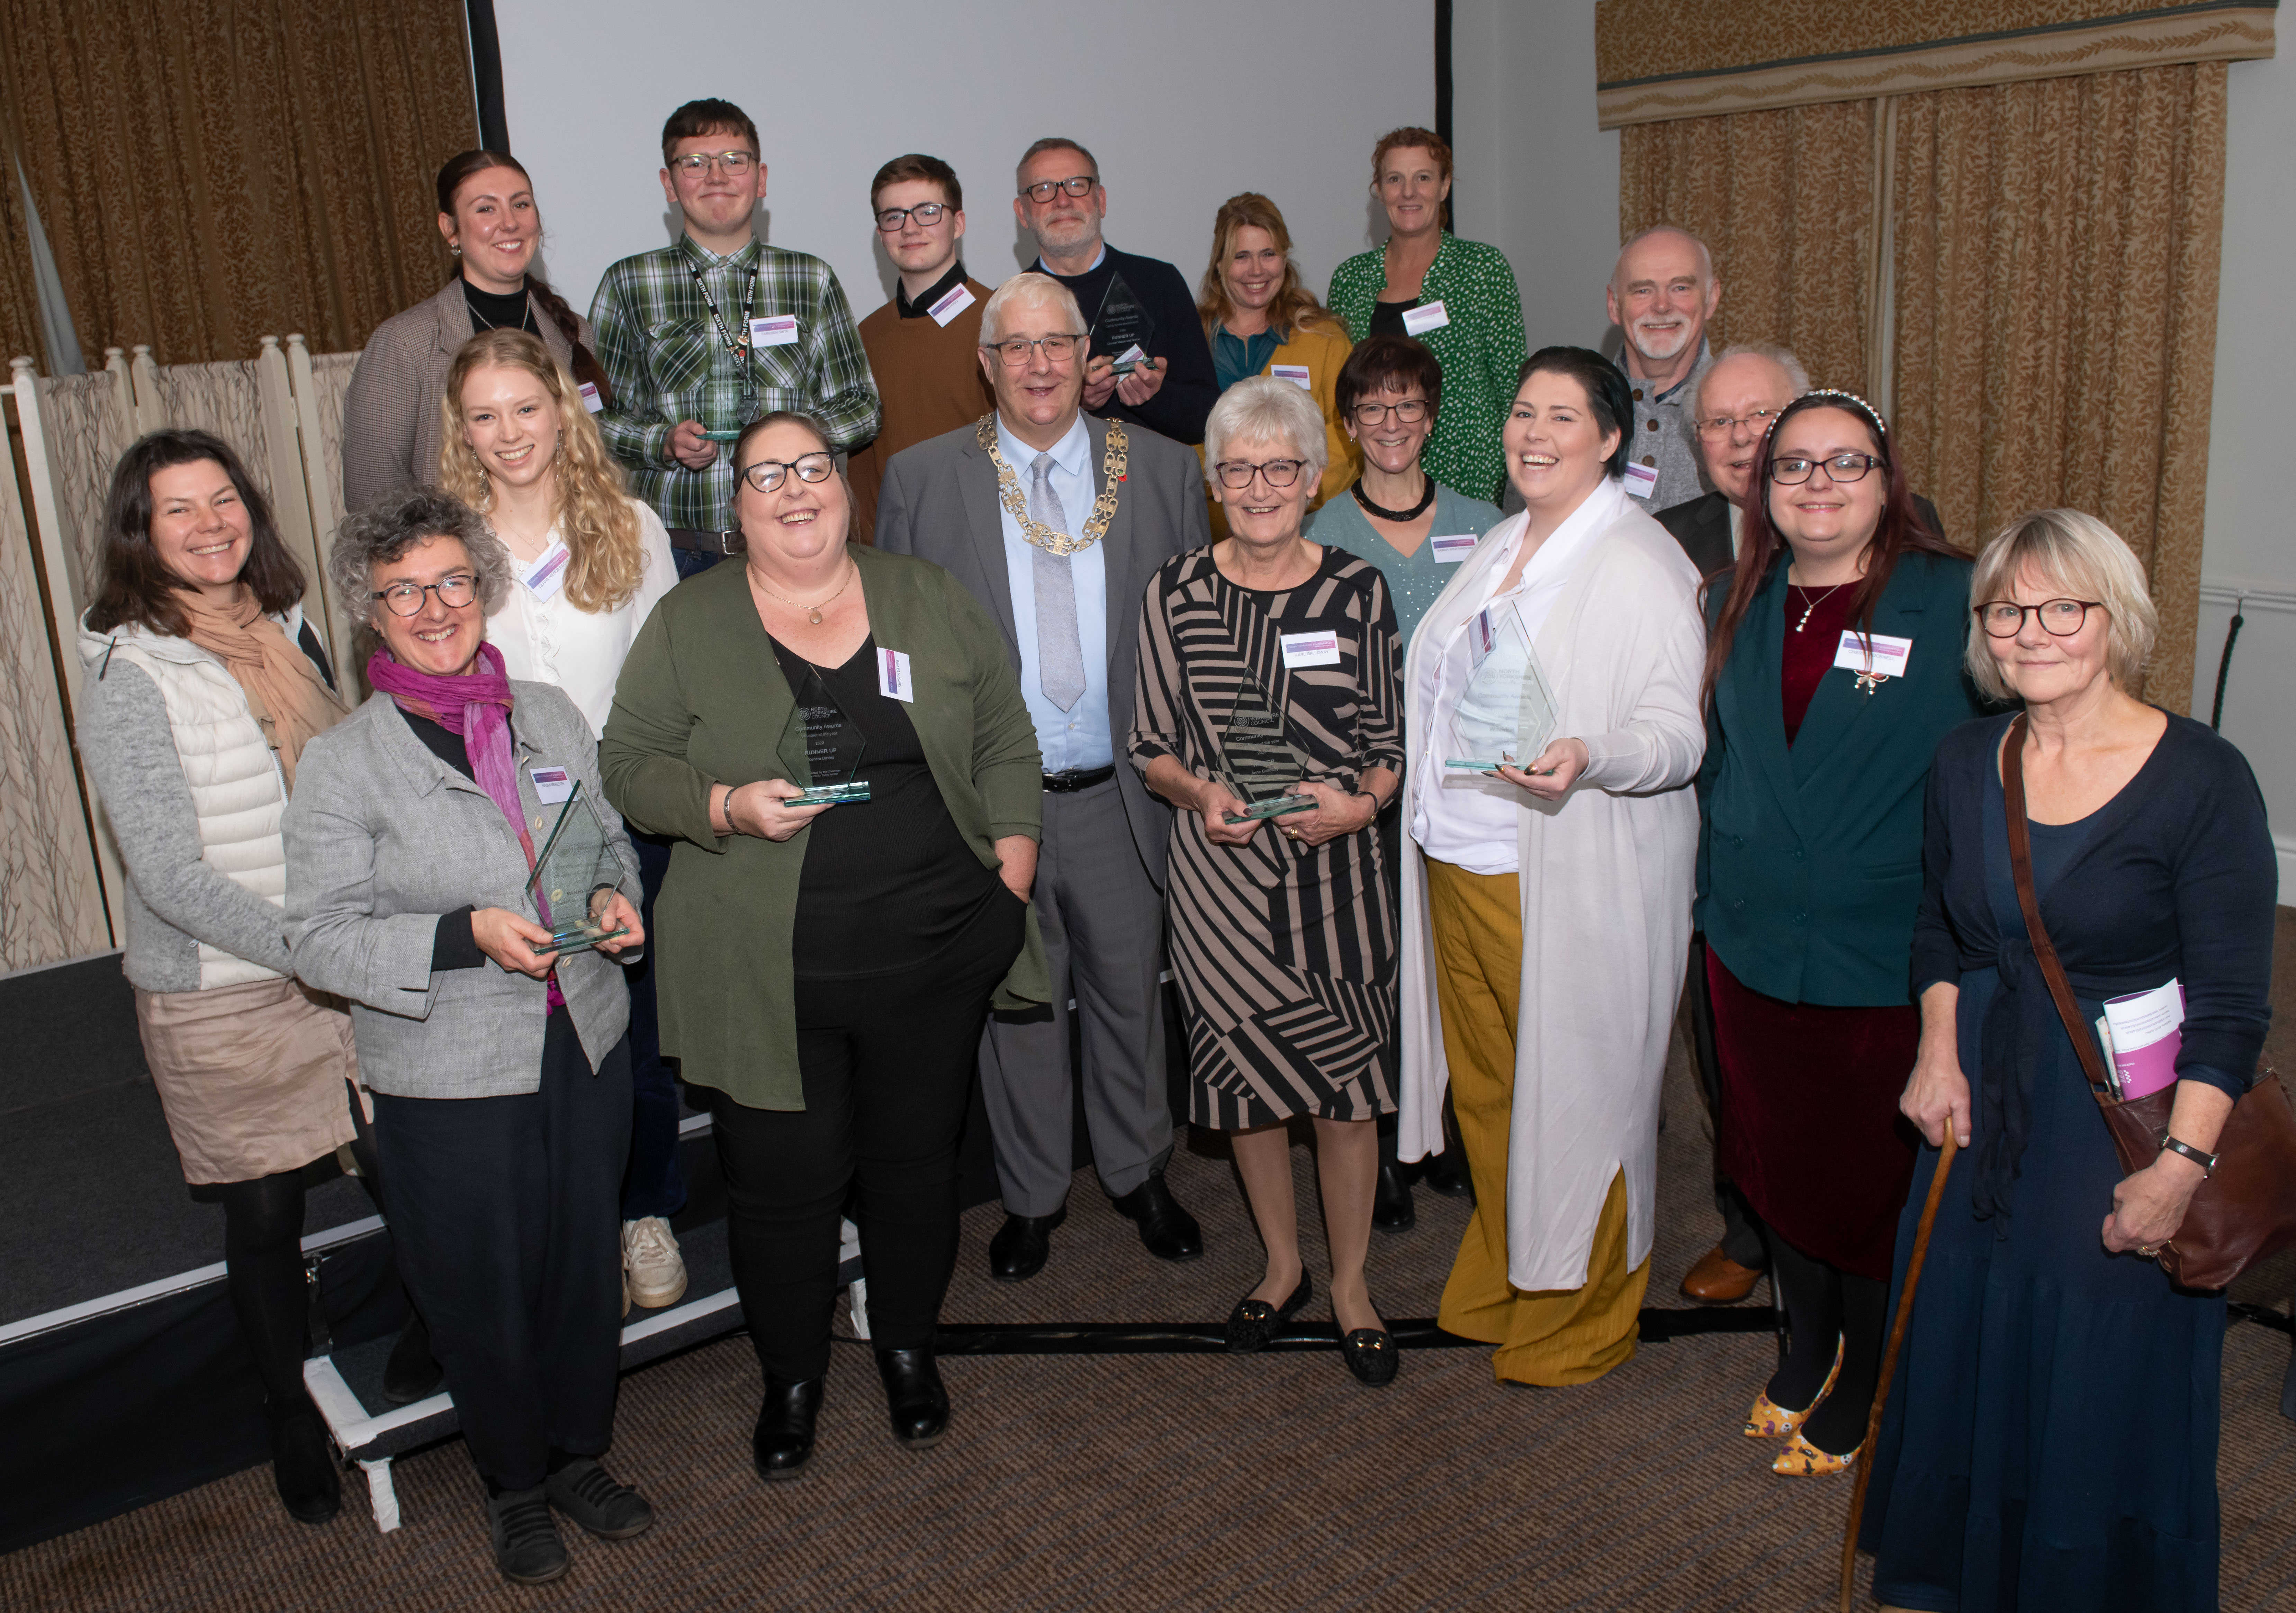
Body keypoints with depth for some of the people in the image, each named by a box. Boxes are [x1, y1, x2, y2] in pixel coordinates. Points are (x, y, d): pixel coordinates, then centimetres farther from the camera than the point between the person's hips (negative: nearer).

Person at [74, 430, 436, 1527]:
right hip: (219, 995, -4)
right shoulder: (129, 677, -14)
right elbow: (169, 875, -18)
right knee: (265, 1218, 12)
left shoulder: (286, 632, 4)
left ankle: (424, 1350, 35)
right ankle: (293, 1419, 34)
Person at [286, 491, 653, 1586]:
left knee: (586, 1265, 18)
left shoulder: (551, 716, 3)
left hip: (586, 1045, 4)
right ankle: (516, 1485, 37)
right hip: (451, 1081, -4)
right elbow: (319, 939, -11)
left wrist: (616, 900, -7)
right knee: (485, 1291, 12)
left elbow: (612, 842, 16)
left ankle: (580, 1455, 42)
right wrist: (467, 937, -24)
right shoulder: (342, 764, -10)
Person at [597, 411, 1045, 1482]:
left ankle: (908, 1346, 39)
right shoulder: (689, 624, 0)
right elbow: (631, 768, 0)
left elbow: (1005, 738, 10)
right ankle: (792, 1376, 31)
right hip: (766, 971, -2)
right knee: (783, 1180, 7)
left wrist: (1013, 853, -1)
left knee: (917, 1156, 15)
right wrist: (728, 808, -17)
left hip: (936, 951, 2)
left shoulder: (928, 600, 6)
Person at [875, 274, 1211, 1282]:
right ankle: (1031, 1196, 33)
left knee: (1130, 992, 16)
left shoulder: (1162, 471, 2)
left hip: (1122, 799, 1)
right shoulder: (921, 480, -1)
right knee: (1014, 1002, 13)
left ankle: (1139, 1173, 39)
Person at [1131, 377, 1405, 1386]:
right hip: (1221, 875, 1)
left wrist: (1358, 803, -15)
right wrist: (1199, 793, -15)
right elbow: (1151, 747, 5)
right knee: (1246, 1079, 12)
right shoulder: (1175, 594, 1)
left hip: (1336, 871, -1)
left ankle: (1350, 1284, 26)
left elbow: (1387, 743, 4)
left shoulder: (1357, 591, 0)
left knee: (1347, 1085, 5)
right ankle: (1282, 1266, 34)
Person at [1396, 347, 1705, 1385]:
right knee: (1483, 1084, 17)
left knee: (1575, 1094, 6)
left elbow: (1681, 734, -16)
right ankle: (1500, 1285, 38)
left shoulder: (1643, 565, -12)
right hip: (1459, 869, 8)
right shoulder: (1499, 548, 13)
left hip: (1574, 889, -7)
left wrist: (1588, 756, -34)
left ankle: (1579, 1318, 26)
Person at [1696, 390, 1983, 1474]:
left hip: (1891, 965, -4)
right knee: (1776, 1159, 17)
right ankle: (1807, 1344, 41)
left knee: (1877, 1178, 11)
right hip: (1753, 951, 4)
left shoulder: (1953, 601, -10)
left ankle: (1864, 1381, 33)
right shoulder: (1738, 605, 6)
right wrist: (1715, 896, 13)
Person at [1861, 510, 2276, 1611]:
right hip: (1982, 1106, 5)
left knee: (2107, 1383, 9)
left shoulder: (2202, 779, -15)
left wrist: (2181, 1165, -21)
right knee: (1968, 1356, 17)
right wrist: (1939, 1051, -1)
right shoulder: (1966, 765, 0)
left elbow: (2232, 1006, -14)